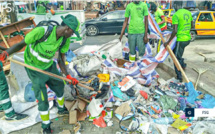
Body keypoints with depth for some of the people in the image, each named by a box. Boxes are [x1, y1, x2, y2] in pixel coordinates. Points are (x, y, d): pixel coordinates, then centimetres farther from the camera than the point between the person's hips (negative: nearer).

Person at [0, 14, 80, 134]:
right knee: (42, 99, -1)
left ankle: (62, 110, 50)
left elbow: (61, 60, -7)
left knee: (60, 87, 19)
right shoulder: (41, 31, -32)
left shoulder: (66, 39, -13)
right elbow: (21, 44, -21)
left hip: (50, 66, 6)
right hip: (35, 69, -6)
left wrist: (67, 76, -17)